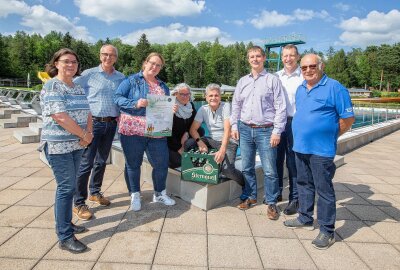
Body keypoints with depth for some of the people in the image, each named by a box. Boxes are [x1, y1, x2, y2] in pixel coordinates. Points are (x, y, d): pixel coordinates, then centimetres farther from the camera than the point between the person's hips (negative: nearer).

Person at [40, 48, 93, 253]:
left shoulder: (78, 88, 14)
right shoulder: (51, 86, -10)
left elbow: (87, 113, 12)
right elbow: (60, 117, -20)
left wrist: (88, 134, -6)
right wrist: (84, 135, -13)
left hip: (76, 145, 8)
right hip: (58, 145, -7)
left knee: (69, 185, 15)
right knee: (66, 187, -6)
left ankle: (65, 223, 30)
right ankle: (65, 237, 4)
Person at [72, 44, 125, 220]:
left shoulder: (121, 78, 8)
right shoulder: (89, 74, -1)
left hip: (111, 124, 4)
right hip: (93, 122, -4)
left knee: (102, 161, 15)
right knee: (86, 163, -4)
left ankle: (95, 192, 32)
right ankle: (78, 203, 6)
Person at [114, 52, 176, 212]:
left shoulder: (163, 86, 19)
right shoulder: (131, 81, 3)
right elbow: (118, 98, -6)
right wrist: (135, 103, -20)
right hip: (132, 130, -4)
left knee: (162, 162, 4)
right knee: (133, 163, 6)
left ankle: (159, 194, 25)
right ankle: (135, 196, 24)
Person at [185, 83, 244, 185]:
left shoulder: (226, 106, -12)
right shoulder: (203, 109, 1)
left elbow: (227, 130, -22)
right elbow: (193, 129, -5)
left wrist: (222, 150, -34)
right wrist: (200, 142, -25)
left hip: (228, 142, -4)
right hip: (212, 140, 4)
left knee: (227, 169, -27)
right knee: (189, 144, -19)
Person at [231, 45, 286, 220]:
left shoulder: (273, 80, 0)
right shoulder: (242, 81, 13)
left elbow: (280, 107, -4)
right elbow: (236, 105, 16)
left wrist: (277, 131, -10)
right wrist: (234, 126, 7)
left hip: (266, 130, -4)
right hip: (245, 129, 4)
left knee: (269, 170, 0)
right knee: (247, 167, 12)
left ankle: (271, 203, 14)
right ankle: (250, 197, 28)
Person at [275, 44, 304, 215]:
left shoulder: (304, 77, -2)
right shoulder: (276, 76, 11)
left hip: (295, 123, -4)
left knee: (293, 163, 2)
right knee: (276, 159, 12)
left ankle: (294, 199, 16)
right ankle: (276, 192, 29)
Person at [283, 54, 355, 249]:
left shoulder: (334, 88, -9)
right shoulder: (300, 89, 12)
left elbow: (348, 118, -8)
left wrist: (330, 136, 0)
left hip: (321, 149, -7)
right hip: (300, 146, 7)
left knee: (324, 189, 1)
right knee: (304, 184, 17)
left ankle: (327, 231, 14)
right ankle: (305, 219, 34)